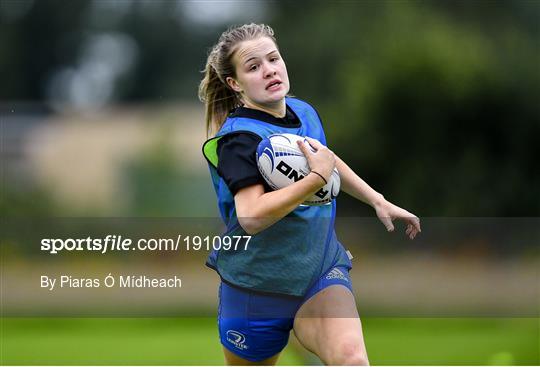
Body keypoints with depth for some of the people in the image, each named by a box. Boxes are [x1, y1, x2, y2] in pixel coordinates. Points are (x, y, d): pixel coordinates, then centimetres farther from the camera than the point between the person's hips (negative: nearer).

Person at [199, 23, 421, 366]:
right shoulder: (239, 137, -19)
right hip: (259, 284, -4)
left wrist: (379, 201, 25)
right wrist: (318, 177, -31)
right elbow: (251, 216, -35)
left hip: (322, 272, 4)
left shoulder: (305, 112, 2)